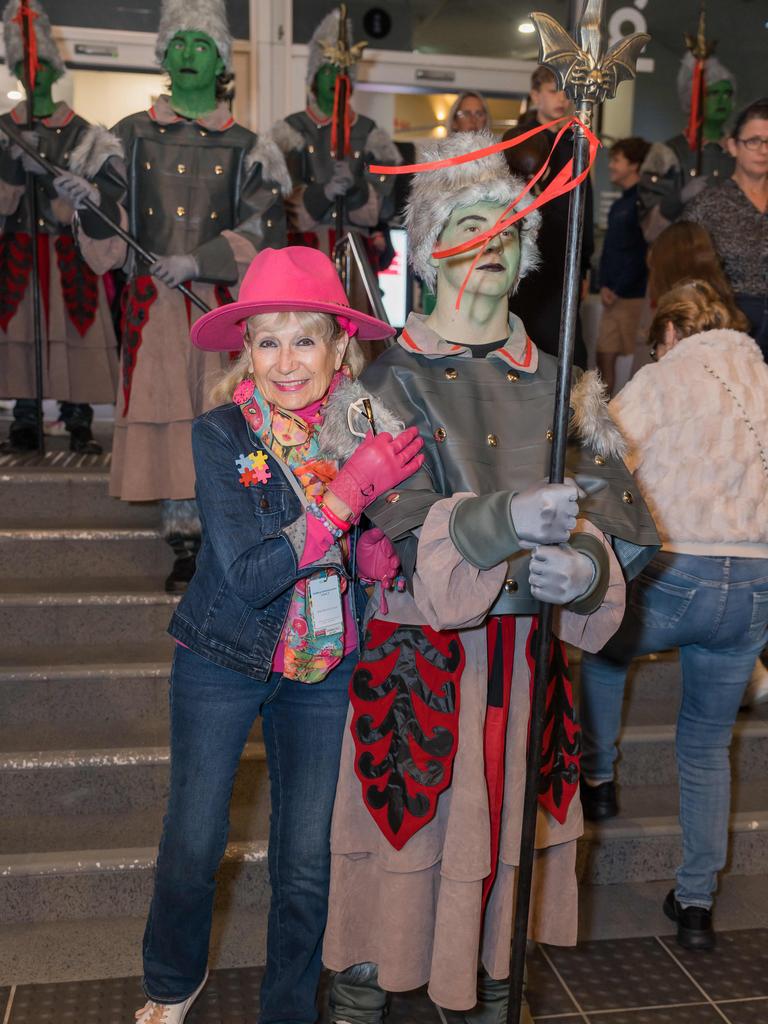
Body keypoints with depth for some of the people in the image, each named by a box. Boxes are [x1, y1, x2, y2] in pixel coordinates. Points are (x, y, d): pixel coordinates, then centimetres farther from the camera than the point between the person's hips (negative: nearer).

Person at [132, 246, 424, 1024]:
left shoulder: (368, 428, -8)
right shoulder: (221, 435, -16)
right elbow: (248, 574, -24)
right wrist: (347, 494, -29)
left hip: (326, 667, 2)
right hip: (222, 660, -2)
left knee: (307, 863, 9)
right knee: (192, 846, 10)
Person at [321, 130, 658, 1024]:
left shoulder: (553, 384, 7)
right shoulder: (390, 381, -3)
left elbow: (610, 514, -1)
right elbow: (403, 526, -16)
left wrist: (583, 565, -23)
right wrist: (502, 520, -34)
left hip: (523, 656, 4)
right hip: (416, 657, -3)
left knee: (502, 838, 13)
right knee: (403, 842, 4)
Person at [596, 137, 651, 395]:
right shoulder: (618, 205, 18)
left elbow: (643, 254, -15)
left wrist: (618, 289, -12)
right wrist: (604, 285, 9)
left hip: (634, 296, -9)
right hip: (613, 296, 9)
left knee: (637, 361, -5)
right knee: (605, 356, 10)